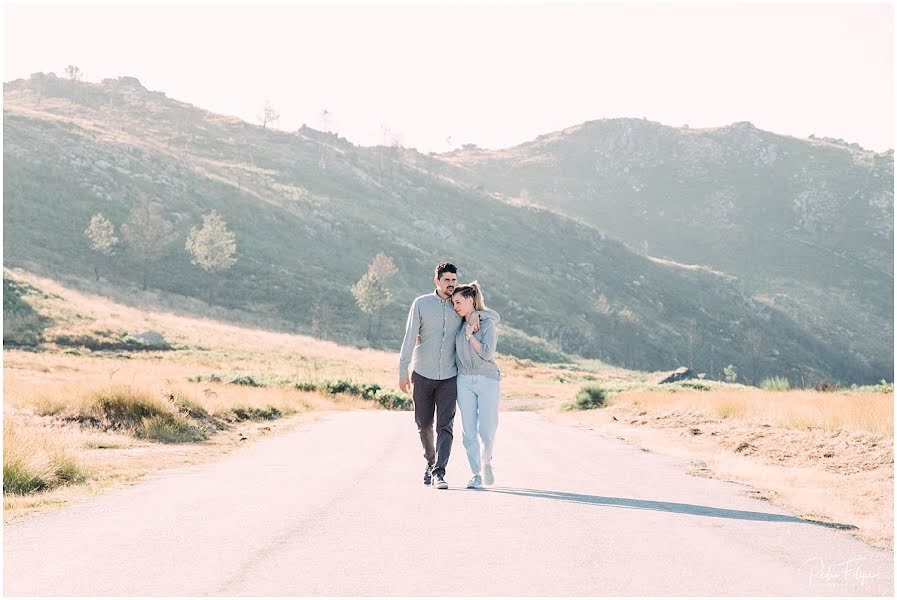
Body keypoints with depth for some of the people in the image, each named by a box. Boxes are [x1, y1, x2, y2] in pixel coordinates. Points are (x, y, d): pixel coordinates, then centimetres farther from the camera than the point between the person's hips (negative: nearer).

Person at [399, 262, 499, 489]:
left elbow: (495, 317, 9)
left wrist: (476, 313, -13)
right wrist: (403, 371, -10)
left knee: (445, 426, -10)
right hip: (422, 375, -1)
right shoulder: (421, 304, -2)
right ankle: (431, 462, 31)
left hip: (449, 377, 1)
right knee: (424, 424, 9)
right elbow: (409, 338, -5)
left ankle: (439, 473, -14)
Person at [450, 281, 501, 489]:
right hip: (464, 380, 4)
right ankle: (476, 474, 5)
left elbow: (487, 353, -13)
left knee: (487, 429, -4)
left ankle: (486, 461, 26)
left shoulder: (488, 323, -5)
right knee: (469, 431, -1)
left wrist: (470, 335, -13)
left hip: (487, 380, -4)